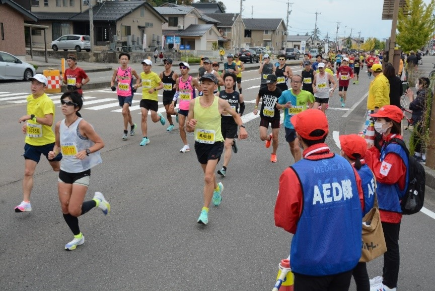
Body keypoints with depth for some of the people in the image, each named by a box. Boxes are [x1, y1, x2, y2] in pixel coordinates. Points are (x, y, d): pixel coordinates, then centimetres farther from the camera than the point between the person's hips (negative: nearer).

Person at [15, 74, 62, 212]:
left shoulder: (47, 101, -19)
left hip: (47, 141, -5)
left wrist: (31, 117, -36)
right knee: (28, 172, -4)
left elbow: (49, 121, -31)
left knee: (57, 167, 16)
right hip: (31, 142, 5)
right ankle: (26, 202, -1)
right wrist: (27, 123, 9)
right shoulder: (29, 98, 5)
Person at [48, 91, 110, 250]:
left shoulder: (82, 125, -17)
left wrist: (86, 152, -28)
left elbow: (100, 143, -12)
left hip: (81, 172, -6)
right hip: (65, 171, 6)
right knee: (65, 208, 9)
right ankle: (78, 237, 31)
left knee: (74, 211, -7)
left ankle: (97, 201, 22)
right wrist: (54, 152, -6)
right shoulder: (59, 125, 1)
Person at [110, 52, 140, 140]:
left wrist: (136, 86, -4)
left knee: (124, 112, -17)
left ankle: (125, 131, -6)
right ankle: (132, 125, 43)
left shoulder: (131, 70, -7)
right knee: (127, 111, 19)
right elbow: (112, 80, 8)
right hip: (120, 94, 4)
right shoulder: (117, 70, -1)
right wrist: (112, 86, -12)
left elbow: (138, 78, 9)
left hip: (129, 94, -4)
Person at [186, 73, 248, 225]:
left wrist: (242, 127, -9)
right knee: (208, 173, 24)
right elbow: (189, 129, 0)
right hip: (200, 143, 4)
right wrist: (190, 125, -24)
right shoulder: (193, 103, -6)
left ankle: (205, 211, -4)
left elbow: (235, 115, 9)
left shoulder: (221, 103, -11)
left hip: (216, 143, -4)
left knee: (208, 177, -17)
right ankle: (217, 188, 58)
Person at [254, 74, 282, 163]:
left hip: (275, 117, -1)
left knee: (275, 139, 7)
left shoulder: (279, 93, -19)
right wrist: (256, 107, 7)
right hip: (264, 116, 1)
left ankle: (274, 154, 35)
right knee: (263, 137, -12)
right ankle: (269, 137, 28)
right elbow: (258, 96, 11)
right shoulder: (263, 90, -13)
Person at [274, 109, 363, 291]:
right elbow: (359, 206, 6)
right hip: (347, 258, 4)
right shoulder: (347, 166, -7)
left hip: (313, 262, -4)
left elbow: (284, 220, -10)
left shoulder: (294, 174, -20)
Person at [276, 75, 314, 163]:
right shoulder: (285, 93, -11)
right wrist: (284, 106, -17)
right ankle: (297, 162, 47)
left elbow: (311, 102, 12)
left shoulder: (307, 94, -11)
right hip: (289, 124, 3)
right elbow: (277, 105, 2)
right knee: (292, 146, 21)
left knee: (296, 148, -18)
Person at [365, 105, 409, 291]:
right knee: (386, 243, 21)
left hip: (390, 205, -10)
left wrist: (371, 151, -21)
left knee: (390, 245, 5)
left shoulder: (394, 148, -23)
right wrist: (372, 150, -3)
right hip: (384, 202, 10)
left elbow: (383, 175, -25)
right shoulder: (387, 143, 7)